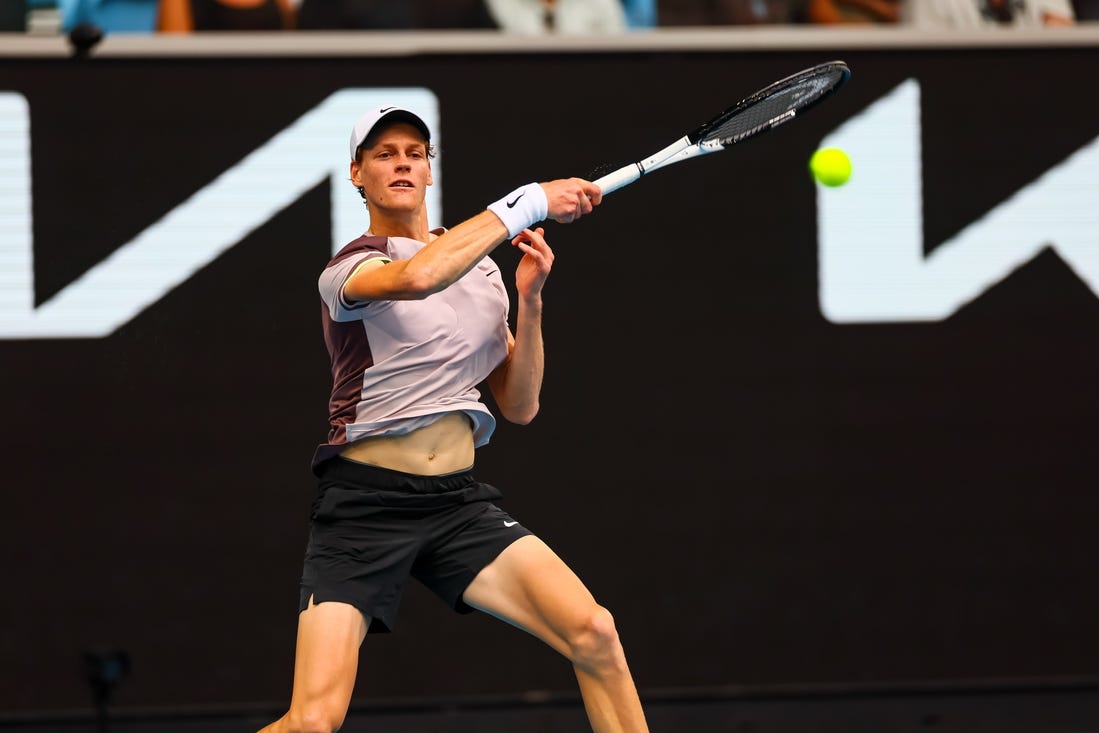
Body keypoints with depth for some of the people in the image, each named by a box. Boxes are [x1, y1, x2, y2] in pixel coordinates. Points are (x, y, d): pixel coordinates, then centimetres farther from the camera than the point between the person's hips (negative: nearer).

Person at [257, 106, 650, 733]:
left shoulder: (483, 268, 13)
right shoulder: (349, 270, -6)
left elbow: (520, 405, 12)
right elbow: (416, 276, -31)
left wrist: (529, 299, -2)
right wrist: (527, 204, -26)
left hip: (458, 500, 5)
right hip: (365, 502, -5)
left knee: (594, 633, -18)